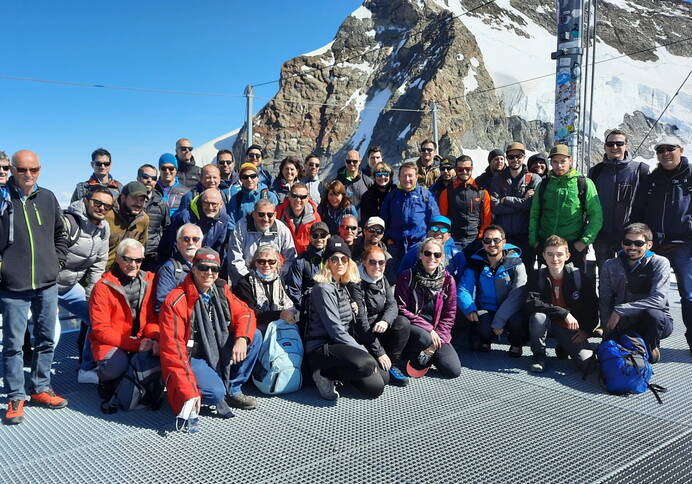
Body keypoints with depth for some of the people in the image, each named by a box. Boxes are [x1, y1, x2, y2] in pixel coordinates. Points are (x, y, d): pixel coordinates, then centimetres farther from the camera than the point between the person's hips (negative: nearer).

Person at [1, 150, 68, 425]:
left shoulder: (47, 198, 7)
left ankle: (40, 389, 27)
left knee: (47, 340, 12)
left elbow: (60, 233, 19)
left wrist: (57, 261, 10)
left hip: (47, 284, 4)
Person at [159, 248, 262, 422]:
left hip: (220, 353, 7)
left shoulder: (221, 290, 1)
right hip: (191, 358, -7)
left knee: (255, 336, -9)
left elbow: (244, 313, 3)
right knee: (215, 392, -32)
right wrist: (190, 392, -29)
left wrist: (242, 339, -22)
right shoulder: (175, 301, -20)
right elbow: (173, 350, -23)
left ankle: (232, 391, 2)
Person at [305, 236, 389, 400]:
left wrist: (379, 351, 4)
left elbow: (362, 324, 11)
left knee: (379, 382, -6)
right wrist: (365, 353, -16)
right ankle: (324, 374, -10)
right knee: (365, 364, -34)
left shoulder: (348, 287, 11)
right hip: (321, 348, -8)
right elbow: (336, 330, -18)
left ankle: (334, 373, 8)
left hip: (343, 346, 8)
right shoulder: (323, 289, -13)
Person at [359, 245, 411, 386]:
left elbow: (392, 305, -2)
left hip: (380, 326, 6)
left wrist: (385, 321, -26)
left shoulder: (382, 280, 6)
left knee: (403, 322, -20)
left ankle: (393, 365, -8)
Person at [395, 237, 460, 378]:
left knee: (453, 371, -16)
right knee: (424, 338, -38)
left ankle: (427, 354, 13)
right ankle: (416, 358, -4)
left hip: (437, 332, 3)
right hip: (411, 327, -3)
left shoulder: (448, 280, 3)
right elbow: (400, 309, -10)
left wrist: (439, 337, -11)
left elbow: (449, 315, 4)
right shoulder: (407, 276, -6)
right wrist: (428, 328, -17)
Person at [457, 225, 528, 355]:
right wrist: (469, 309, -27)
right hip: (485, 311, 1)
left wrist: (499, 321, -27)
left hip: (509, 312, -1)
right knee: (483, 328, -30)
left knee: (518, 322, -33)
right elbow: (463, 289, -5)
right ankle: (484, 340, 10)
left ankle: (516, 345, 3)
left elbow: (517, 296, -17)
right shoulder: (476, 264, 1)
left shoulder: (516, 264, -7)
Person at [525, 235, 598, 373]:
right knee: (538, 316, -35)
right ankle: (539, 356, -9)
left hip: (572, 329, 0)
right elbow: (530, 304, -25)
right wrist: (564, 313, -29)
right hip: (548, 324, 0)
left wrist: (586, 330, -7)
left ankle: (563, 348, 14)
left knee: (589, 365, -20)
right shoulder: (538, 276, -8)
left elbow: (593, 307, 3)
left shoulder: (580, 277, -7)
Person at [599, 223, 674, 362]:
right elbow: (604, 301, -1)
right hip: (624, 322, 2)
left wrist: (621, 310, -26)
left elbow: (659, 300, -22)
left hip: (658, 320, -2)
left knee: (652, 314, -36)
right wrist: (608, 329, -16)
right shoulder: (610, 266, 0)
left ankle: (652, 348, -4)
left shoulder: (659, 263, -9)